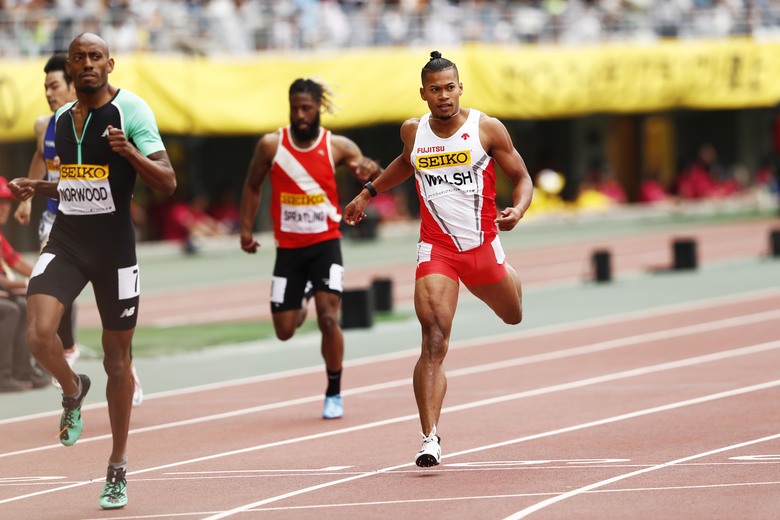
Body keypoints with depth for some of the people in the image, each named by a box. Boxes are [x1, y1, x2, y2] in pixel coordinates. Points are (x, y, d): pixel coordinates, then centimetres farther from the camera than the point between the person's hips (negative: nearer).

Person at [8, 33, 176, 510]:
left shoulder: (130, 110, -7)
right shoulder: (62, 118, 11)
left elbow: (167, 182, -12)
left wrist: (129, 151, -28)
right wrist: (37, 188, 7)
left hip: (114, 246, -4)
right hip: (67, 242, 4)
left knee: (117, 359, 6)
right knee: (39, 336, -20)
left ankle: (118, 470, 19)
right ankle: (73, 390, 15)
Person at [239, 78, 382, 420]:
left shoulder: (338, 147, -7)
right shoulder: (271, 145, -4)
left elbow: (373, 177, -7)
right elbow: (252, 186, 9)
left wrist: (371, 170, -31)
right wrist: (246, 228, 2)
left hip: (325, 243, -2)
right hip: (288, 247, 2)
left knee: (328, 319, -15)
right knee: (284, 331, 4)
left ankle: (334, 394, 1)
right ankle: (300, 305, 43)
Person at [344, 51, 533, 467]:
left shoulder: (488, 129, -7)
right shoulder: (413, 132, 0)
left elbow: (521, 177, 0)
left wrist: (518, 210, -19)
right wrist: (369, 193, 27)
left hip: (482, 245, 1)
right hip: (436, 249, -1)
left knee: (513, 316, 25)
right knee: (434, 343, -17)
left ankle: (507, 278, 63)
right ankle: (430, 438, -20)